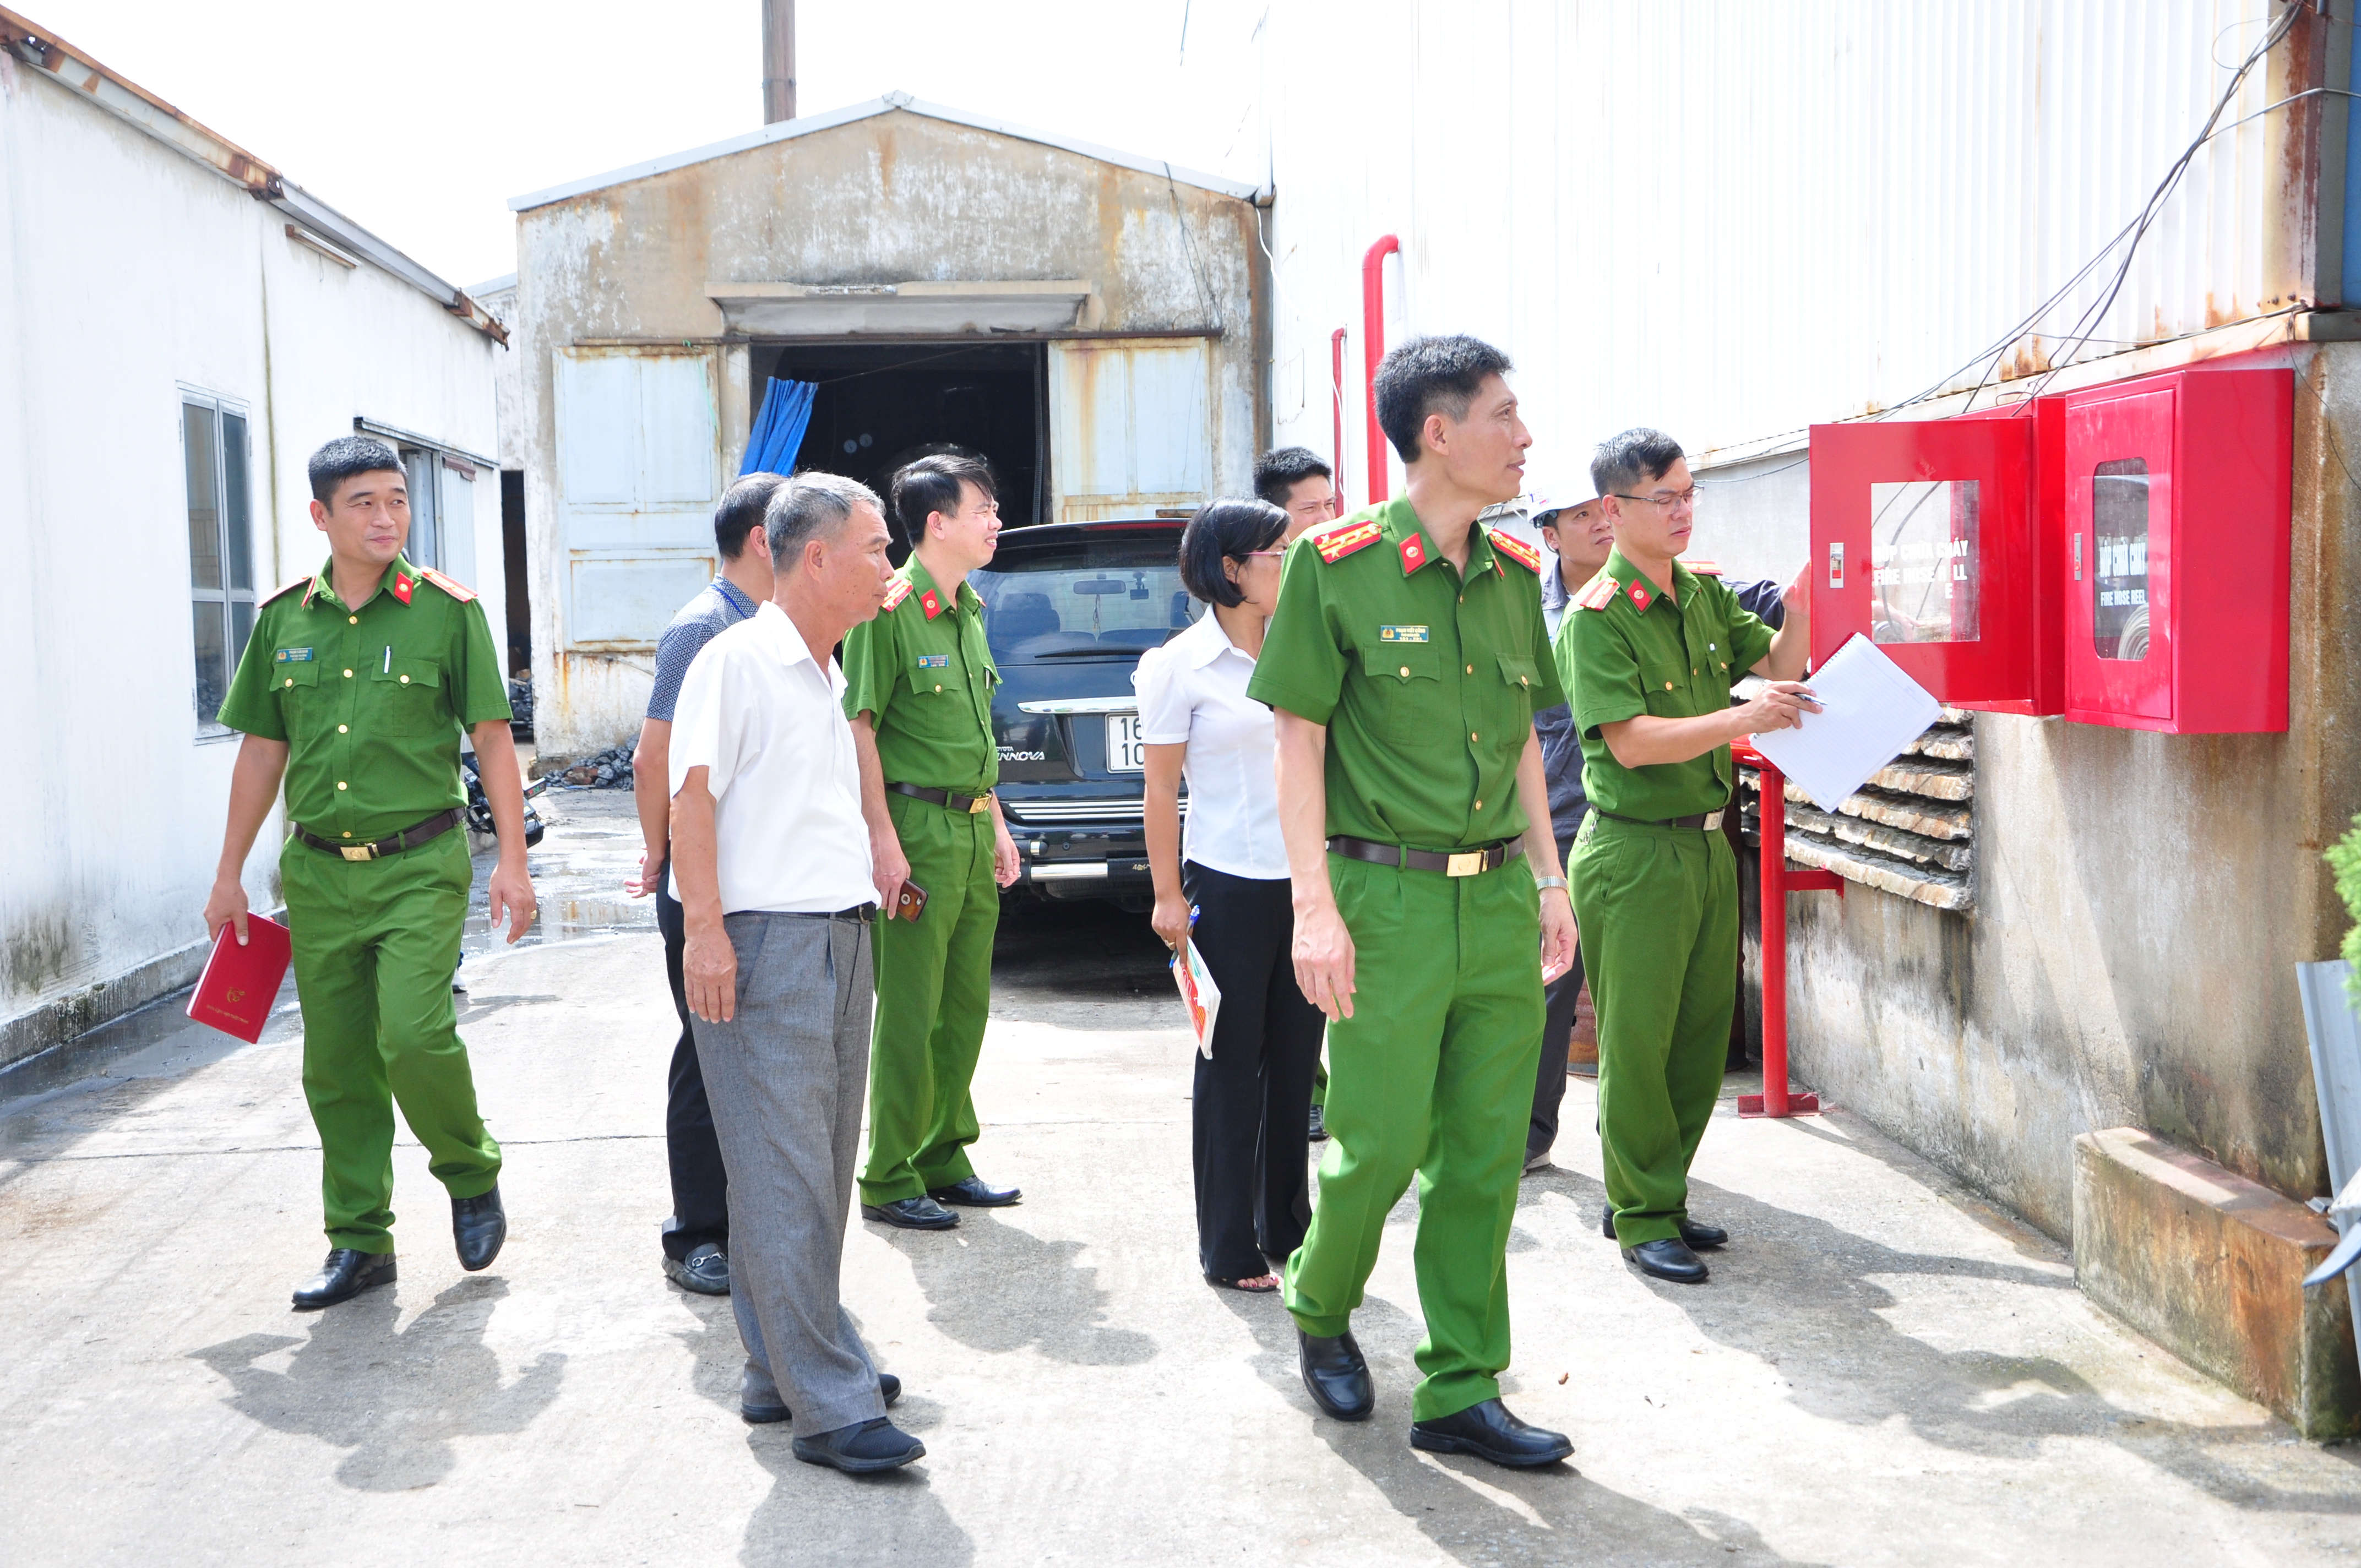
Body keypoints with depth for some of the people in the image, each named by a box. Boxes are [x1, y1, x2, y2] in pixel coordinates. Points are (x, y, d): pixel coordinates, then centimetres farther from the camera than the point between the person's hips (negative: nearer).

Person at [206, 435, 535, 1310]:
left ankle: (471, 1174, 12)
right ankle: (360, 1242, 20)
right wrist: (230, 875, 14)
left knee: (415, 1035, -16)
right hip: (316, 871, 4)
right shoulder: (284, 617, 7)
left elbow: (492, 739, -2)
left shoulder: (445, 609, -3)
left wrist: (512, 862, -8)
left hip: (419, 866, -4)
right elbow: (262, 751, 13)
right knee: (336, 1066, 8)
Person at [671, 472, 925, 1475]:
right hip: (766, 941, -9)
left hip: (841, 936, 9)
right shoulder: (737, 660, -8)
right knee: (786, 1178, -7)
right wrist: (704, 930, -20)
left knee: (821, 1168, 12)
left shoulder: (827, 675, 18)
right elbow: (692, 797, -14)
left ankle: (786, 1370, 23)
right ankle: (830, 1409, -5)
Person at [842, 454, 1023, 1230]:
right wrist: (884, 839, -19)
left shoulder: (968, 610, 15)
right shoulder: (890, 608, -12)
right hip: (919, 829, -8)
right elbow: (860, 727, -14)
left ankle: (943, 1160, 25)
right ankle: (890, 1181, 8)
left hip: (973, 828, 8)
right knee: (910, 1014, -2)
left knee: (964, 1007, 13)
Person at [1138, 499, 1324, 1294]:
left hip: (1309, 881, 5)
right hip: (1229, 889, -5)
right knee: (1234, 1066, 2)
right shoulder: (1182, 665, -6)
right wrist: (1168, 896, -8)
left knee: (1296, 1062, 11)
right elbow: (1161, 790, -5)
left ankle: (1288, 1233, 24)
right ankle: (1229, 1249, 12)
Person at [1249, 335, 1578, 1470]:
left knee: (1484, 1156, 8)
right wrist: (1315, 904, -13)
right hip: (1389, 897, -5)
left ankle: (1461, 1393, 19)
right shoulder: (1337, 564, -7)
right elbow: (1298, 741, -7)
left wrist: (1549, 879, 14)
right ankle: (1318, 1308, 31)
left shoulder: (1513, 572, 11)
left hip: (1498, 897, 6)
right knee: (1379, 1147, 1)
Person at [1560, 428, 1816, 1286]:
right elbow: (1631, 740, -20)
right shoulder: (1595, 617, -13)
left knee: (1701, 1036, 13)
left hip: (1707, 844, 8)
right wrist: (1740, 718, -30)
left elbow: (1777, 665, 10)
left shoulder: (1705, 595, 11)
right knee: (1638, 1042, 1)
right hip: (1635, 853, -8)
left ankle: (1652, 1196, 28)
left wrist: (1798, 605, -7)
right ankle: (1643, 1218, 14)